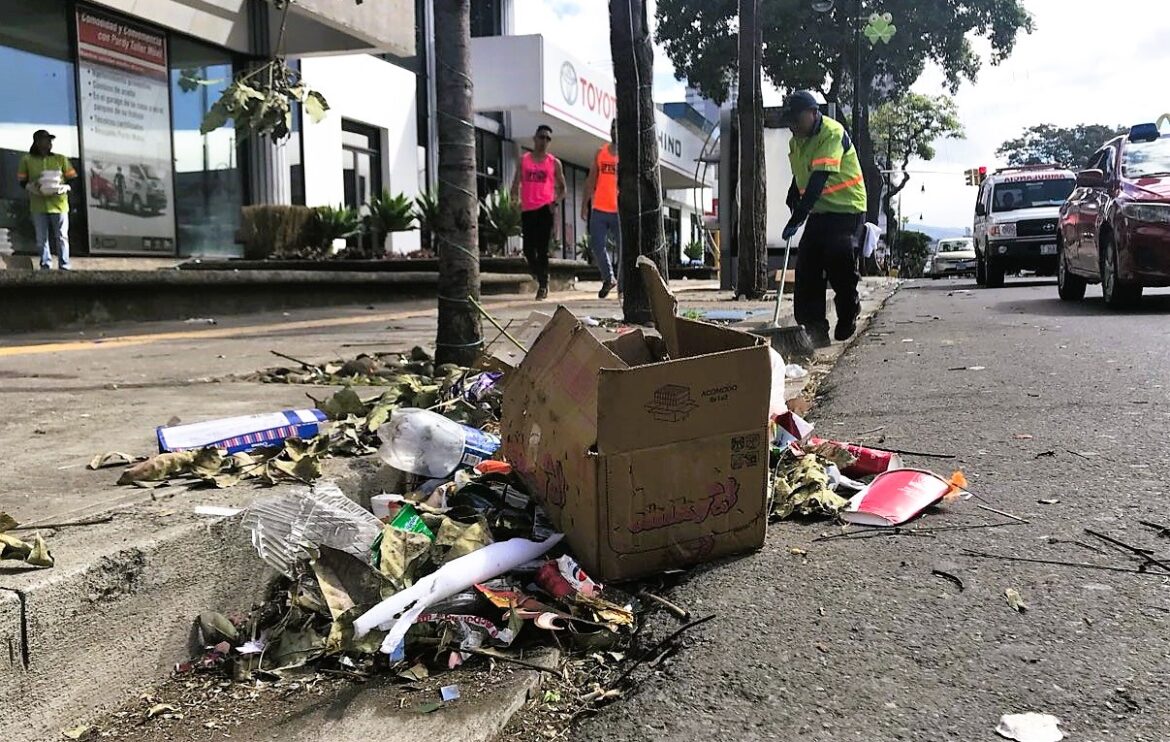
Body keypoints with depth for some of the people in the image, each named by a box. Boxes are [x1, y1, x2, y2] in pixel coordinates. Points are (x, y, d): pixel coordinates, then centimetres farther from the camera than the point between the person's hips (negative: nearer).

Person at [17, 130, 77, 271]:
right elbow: (22, 181, 8)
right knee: (42, 238, 4)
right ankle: (45, 266, 13)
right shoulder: (27, 160, 5)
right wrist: (32, 187, -13)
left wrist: (63, 187, -12)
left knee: (61, 237, 0)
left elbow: (72, 178, 7)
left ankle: (64, 267, 5)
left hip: (58, 204, 0)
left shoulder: (60, 159, 6)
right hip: (38, 205, 0)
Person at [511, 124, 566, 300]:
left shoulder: (554, 163, 7)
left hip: (545, 209, -2)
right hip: (527, 210, 3)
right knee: (528, 248, 2)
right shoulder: (523, 160, 11)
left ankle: (543, 285, -2)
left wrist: (556, 202, -6)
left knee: (542, 249, -8)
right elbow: (516, 184, 13)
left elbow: (562, 188, 11)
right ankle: (540, 277, 27)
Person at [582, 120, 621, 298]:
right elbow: (591, 179, 12)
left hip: (620, 211, -3)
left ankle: (622, 284, 10)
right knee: (596, 246, 0)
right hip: (599, 209, 3)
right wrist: (586, 203, 6)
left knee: (622, 248, 0)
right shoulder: (600, 153, 10)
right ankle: (608, 278, 19)